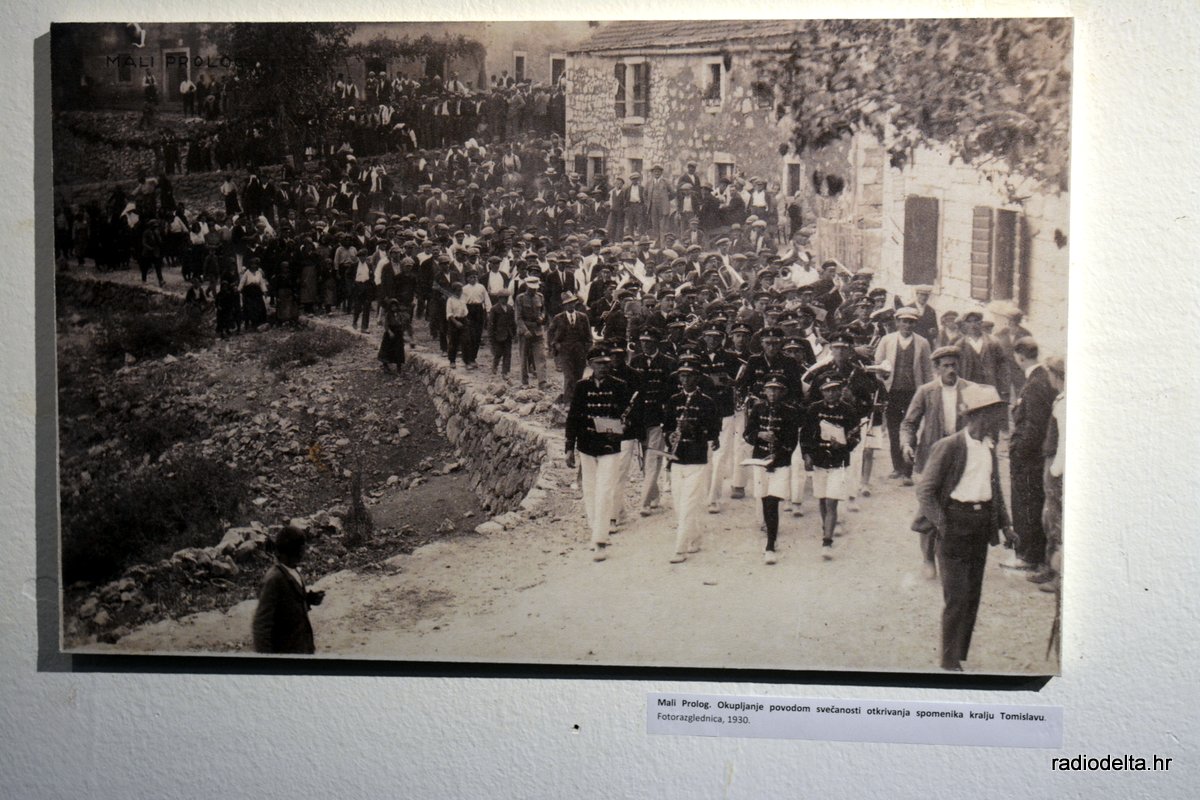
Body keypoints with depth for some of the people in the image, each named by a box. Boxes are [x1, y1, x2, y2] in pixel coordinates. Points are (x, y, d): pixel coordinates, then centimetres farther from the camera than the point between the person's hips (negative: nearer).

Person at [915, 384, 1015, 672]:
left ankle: (960, 656, 20)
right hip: (955, 522, -7)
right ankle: (950, 661, 2)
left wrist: (1004, 523, 12)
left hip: (981, 524, 7)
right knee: (957, 597, -8)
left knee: (973, 596, 9)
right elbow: (924, 490, -11)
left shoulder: (989, 447, 10)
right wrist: (941, 523, -18)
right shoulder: (949, 447, -12)